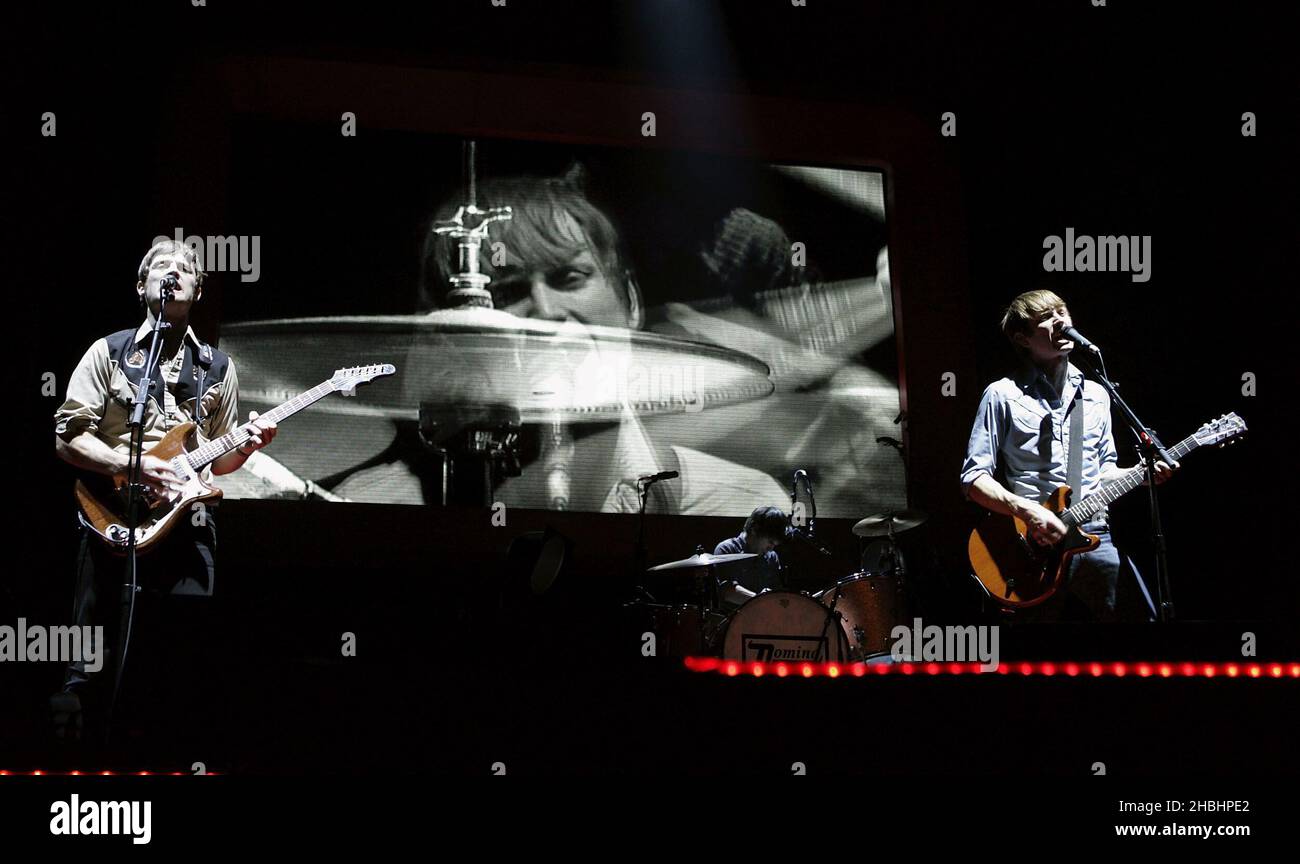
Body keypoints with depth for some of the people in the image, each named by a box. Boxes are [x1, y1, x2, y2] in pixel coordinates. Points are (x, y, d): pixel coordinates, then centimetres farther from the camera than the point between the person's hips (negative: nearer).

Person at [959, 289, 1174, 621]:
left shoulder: (1095, 394, 19)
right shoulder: (1003, 395, 2)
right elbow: (974, 478, -2)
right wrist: (1026, 510, -16)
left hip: (1096, 533, 4)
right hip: (1035, 542, -4)